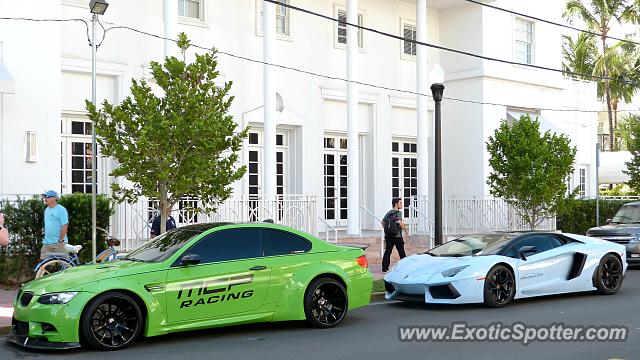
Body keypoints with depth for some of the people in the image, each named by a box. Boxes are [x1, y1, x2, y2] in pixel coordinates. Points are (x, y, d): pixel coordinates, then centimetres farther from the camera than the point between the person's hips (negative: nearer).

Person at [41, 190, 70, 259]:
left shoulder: (61, 209, -10)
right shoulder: (46, 210, 16)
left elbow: (65, 226, -15)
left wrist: (61, 240, -16)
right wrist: (46, 239, 16)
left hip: (58, 243, -8)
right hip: (47, 243, 8)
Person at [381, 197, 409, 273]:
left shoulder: (388, 213, 11)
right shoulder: (398, 212, -9)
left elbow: (383, 221, 10)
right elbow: (400, 223, -22)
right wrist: (405, 229, -10)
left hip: (388, 235, 6)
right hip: (397, 236, -6)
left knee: (387, 252, 3)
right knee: (401, 252, 7)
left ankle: (384, 269, 0)